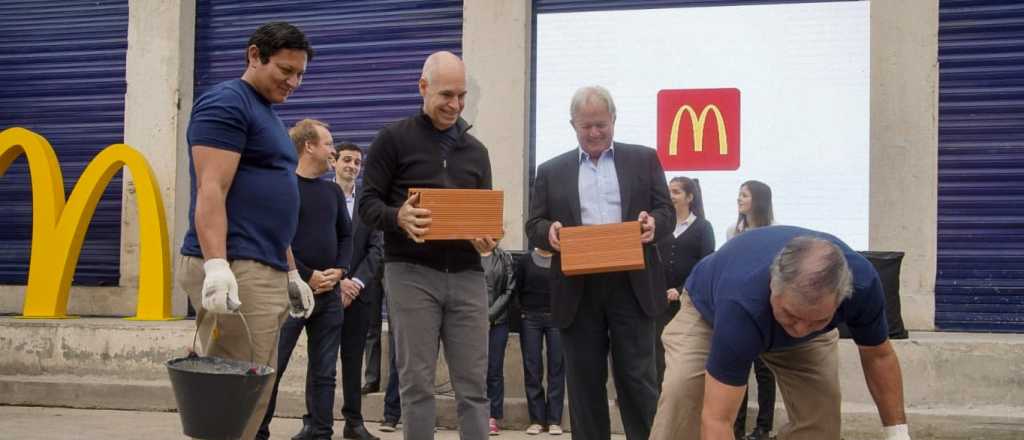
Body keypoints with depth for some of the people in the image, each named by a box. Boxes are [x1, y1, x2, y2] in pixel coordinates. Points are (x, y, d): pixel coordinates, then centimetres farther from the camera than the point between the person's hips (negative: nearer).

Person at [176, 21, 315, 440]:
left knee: (255, 393, 7)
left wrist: (291, 272, 24)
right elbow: (211, 192, -16)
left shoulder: (268, 114, 24)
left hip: (266, 272, 10)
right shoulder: (226, 103, -5)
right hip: (234, 270, -10)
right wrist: (217, 265, -26)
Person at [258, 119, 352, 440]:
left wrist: (339, 271, -1)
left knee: (324, 371, 7)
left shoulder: (333, 191, 15)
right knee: (272, 367, -5)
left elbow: (346, 236, 17)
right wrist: (307, 276, -12)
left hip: (329, 293, 6)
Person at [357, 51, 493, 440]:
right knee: (417, 383, 0)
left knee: (473, 384, 2)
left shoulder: (475, 150, 17)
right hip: (411, 272, -4)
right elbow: (368, 204, 0)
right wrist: (398, 217, -22)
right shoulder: (394, 139, 3)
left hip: (466, 274, 4)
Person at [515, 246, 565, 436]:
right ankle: (536, 419, 8)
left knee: (556, 368, 0)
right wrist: (523, 311, 2)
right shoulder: (524, 260, 5)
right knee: (532, 369, 2)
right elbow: (517, 290, 7)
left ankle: (554, 420, 5)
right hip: (530, 319, 1)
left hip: (557, 318, -1)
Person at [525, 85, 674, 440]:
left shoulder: (644, 159, 11)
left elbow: (666, 212, 7)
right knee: (584, 384, 6)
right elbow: (534, 225, 8)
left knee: (637, 380, -1)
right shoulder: (551, 171, 12)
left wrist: (653, 222, -17)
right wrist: (548, 231, -15)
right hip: (577, 290, 1)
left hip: (631, 286, -1)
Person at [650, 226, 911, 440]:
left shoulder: (862, 284, -36)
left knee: (821, 414, -13)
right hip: (710, 310, -3)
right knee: (681, 393, -25)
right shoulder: (742, 304, -47)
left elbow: (878, 356, -14)